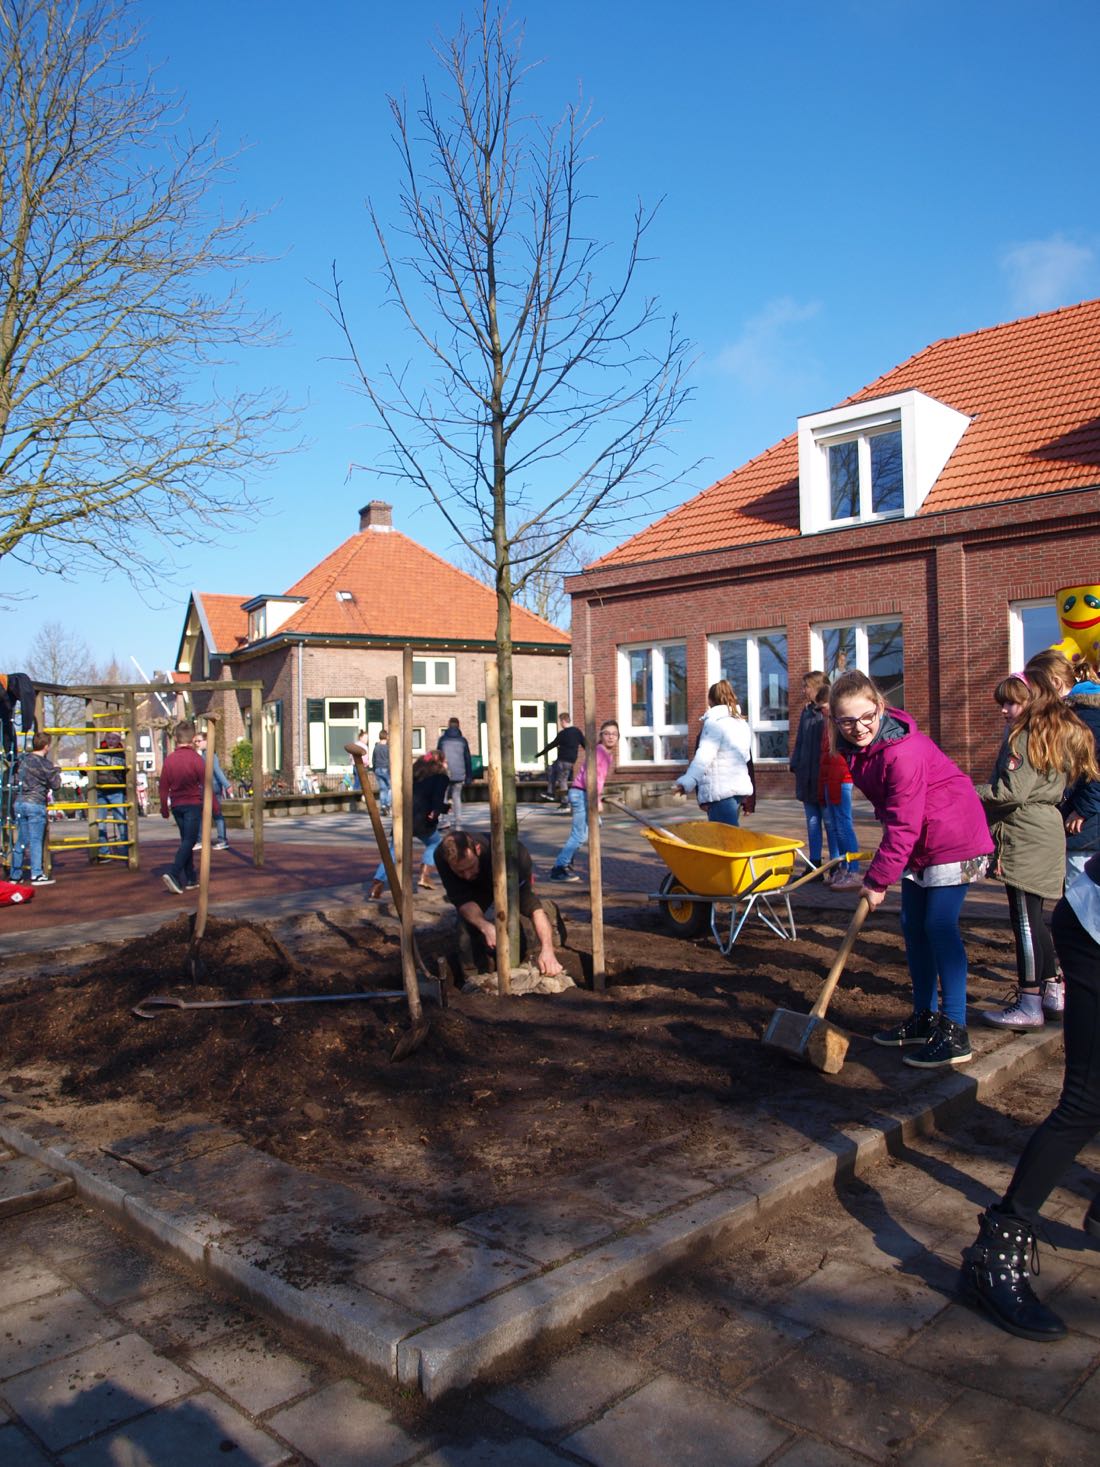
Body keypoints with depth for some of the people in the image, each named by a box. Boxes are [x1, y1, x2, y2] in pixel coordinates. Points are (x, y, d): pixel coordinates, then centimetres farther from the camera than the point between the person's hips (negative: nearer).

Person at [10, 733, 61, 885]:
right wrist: (56, 770, 7)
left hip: (19, 803, 6)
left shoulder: (23, 759, 7)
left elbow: (14, 782, 14)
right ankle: (37, 875, -2)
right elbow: (55, 785, -5)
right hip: (36, 804, -6)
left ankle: (15, 874, 16)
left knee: (20, 840, 12)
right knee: (36, 841, -2)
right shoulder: (45, 764, -11)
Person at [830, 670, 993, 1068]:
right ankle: (925, 1017, 24)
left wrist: (878, 879, -20)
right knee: (913, 925, 12)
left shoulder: (903, 751, -29)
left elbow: (903, 825, -26)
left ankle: (954, 1033, -5)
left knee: (939, 926, -12)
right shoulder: (856, 748, 0)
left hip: (952, 837, -10)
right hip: (918, 842, 10)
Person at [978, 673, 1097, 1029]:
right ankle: (1052, 990, 25)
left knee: (1024, 918, -6)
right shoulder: (1063, 734, 16)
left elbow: (1013, 791, -21)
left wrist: (973, 794, -9)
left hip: (1025, 835, -10)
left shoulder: (1026, 736, -13)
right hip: (1048, 830, 10)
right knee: (1033, 916, 17)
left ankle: (1029, 1005, -2)